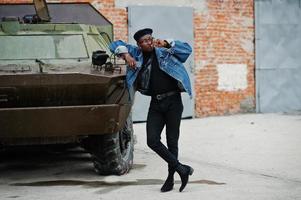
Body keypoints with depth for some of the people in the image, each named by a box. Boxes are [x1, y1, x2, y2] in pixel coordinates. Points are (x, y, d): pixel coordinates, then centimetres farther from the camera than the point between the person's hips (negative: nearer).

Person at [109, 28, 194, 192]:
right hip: (155, 103, 3)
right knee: (152, 141, -8)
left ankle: (170, 178, 11)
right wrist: (126, 55, -4)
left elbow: (187, 49, -6)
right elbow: (116, 45, 15)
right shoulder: (137, 54, 10)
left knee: (172, 141, 2)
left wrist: (167, 44, -15)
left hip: (173, 101, -3)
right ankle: (182, 169, 0)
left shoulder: (164, 52, 3)